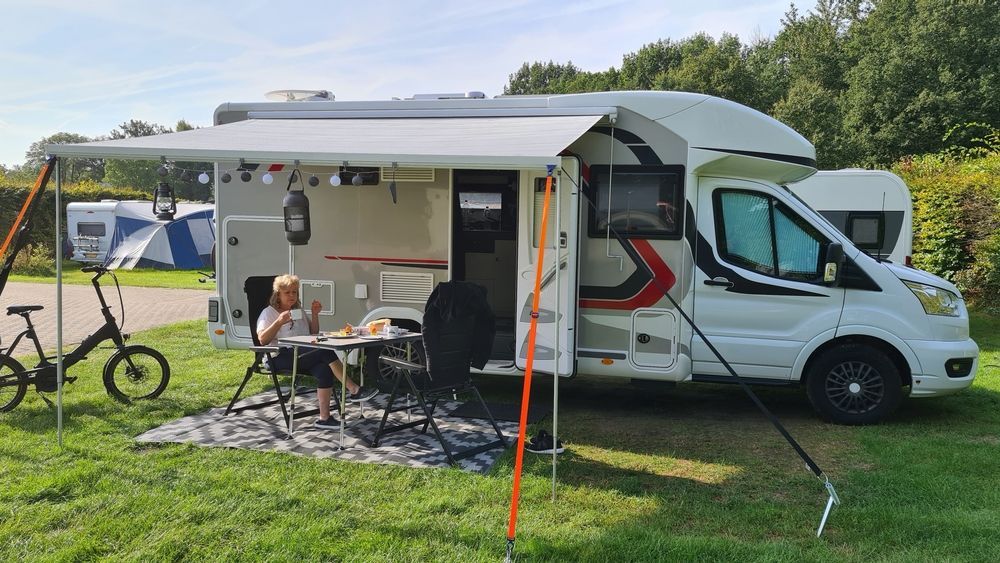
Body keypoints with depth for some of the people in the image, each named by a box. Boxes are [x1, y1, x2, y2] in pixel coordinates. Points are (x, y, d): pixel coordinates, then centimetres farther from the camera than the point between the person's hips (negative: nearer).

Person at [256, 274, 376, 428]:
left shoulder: (299, 311, 24)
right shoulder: (269, 313, 5)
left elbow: (314, 334, 25)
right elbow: (262, 340, -8)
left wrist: (314, 315, 10)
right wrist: (279, 322, -19)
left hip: (303, 356, 6)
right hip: (281, 358, -6)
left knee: (324, 368, -29)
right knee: (327, 352, -28)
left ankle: (324, 417, -30)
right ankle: (354, 390, -26)